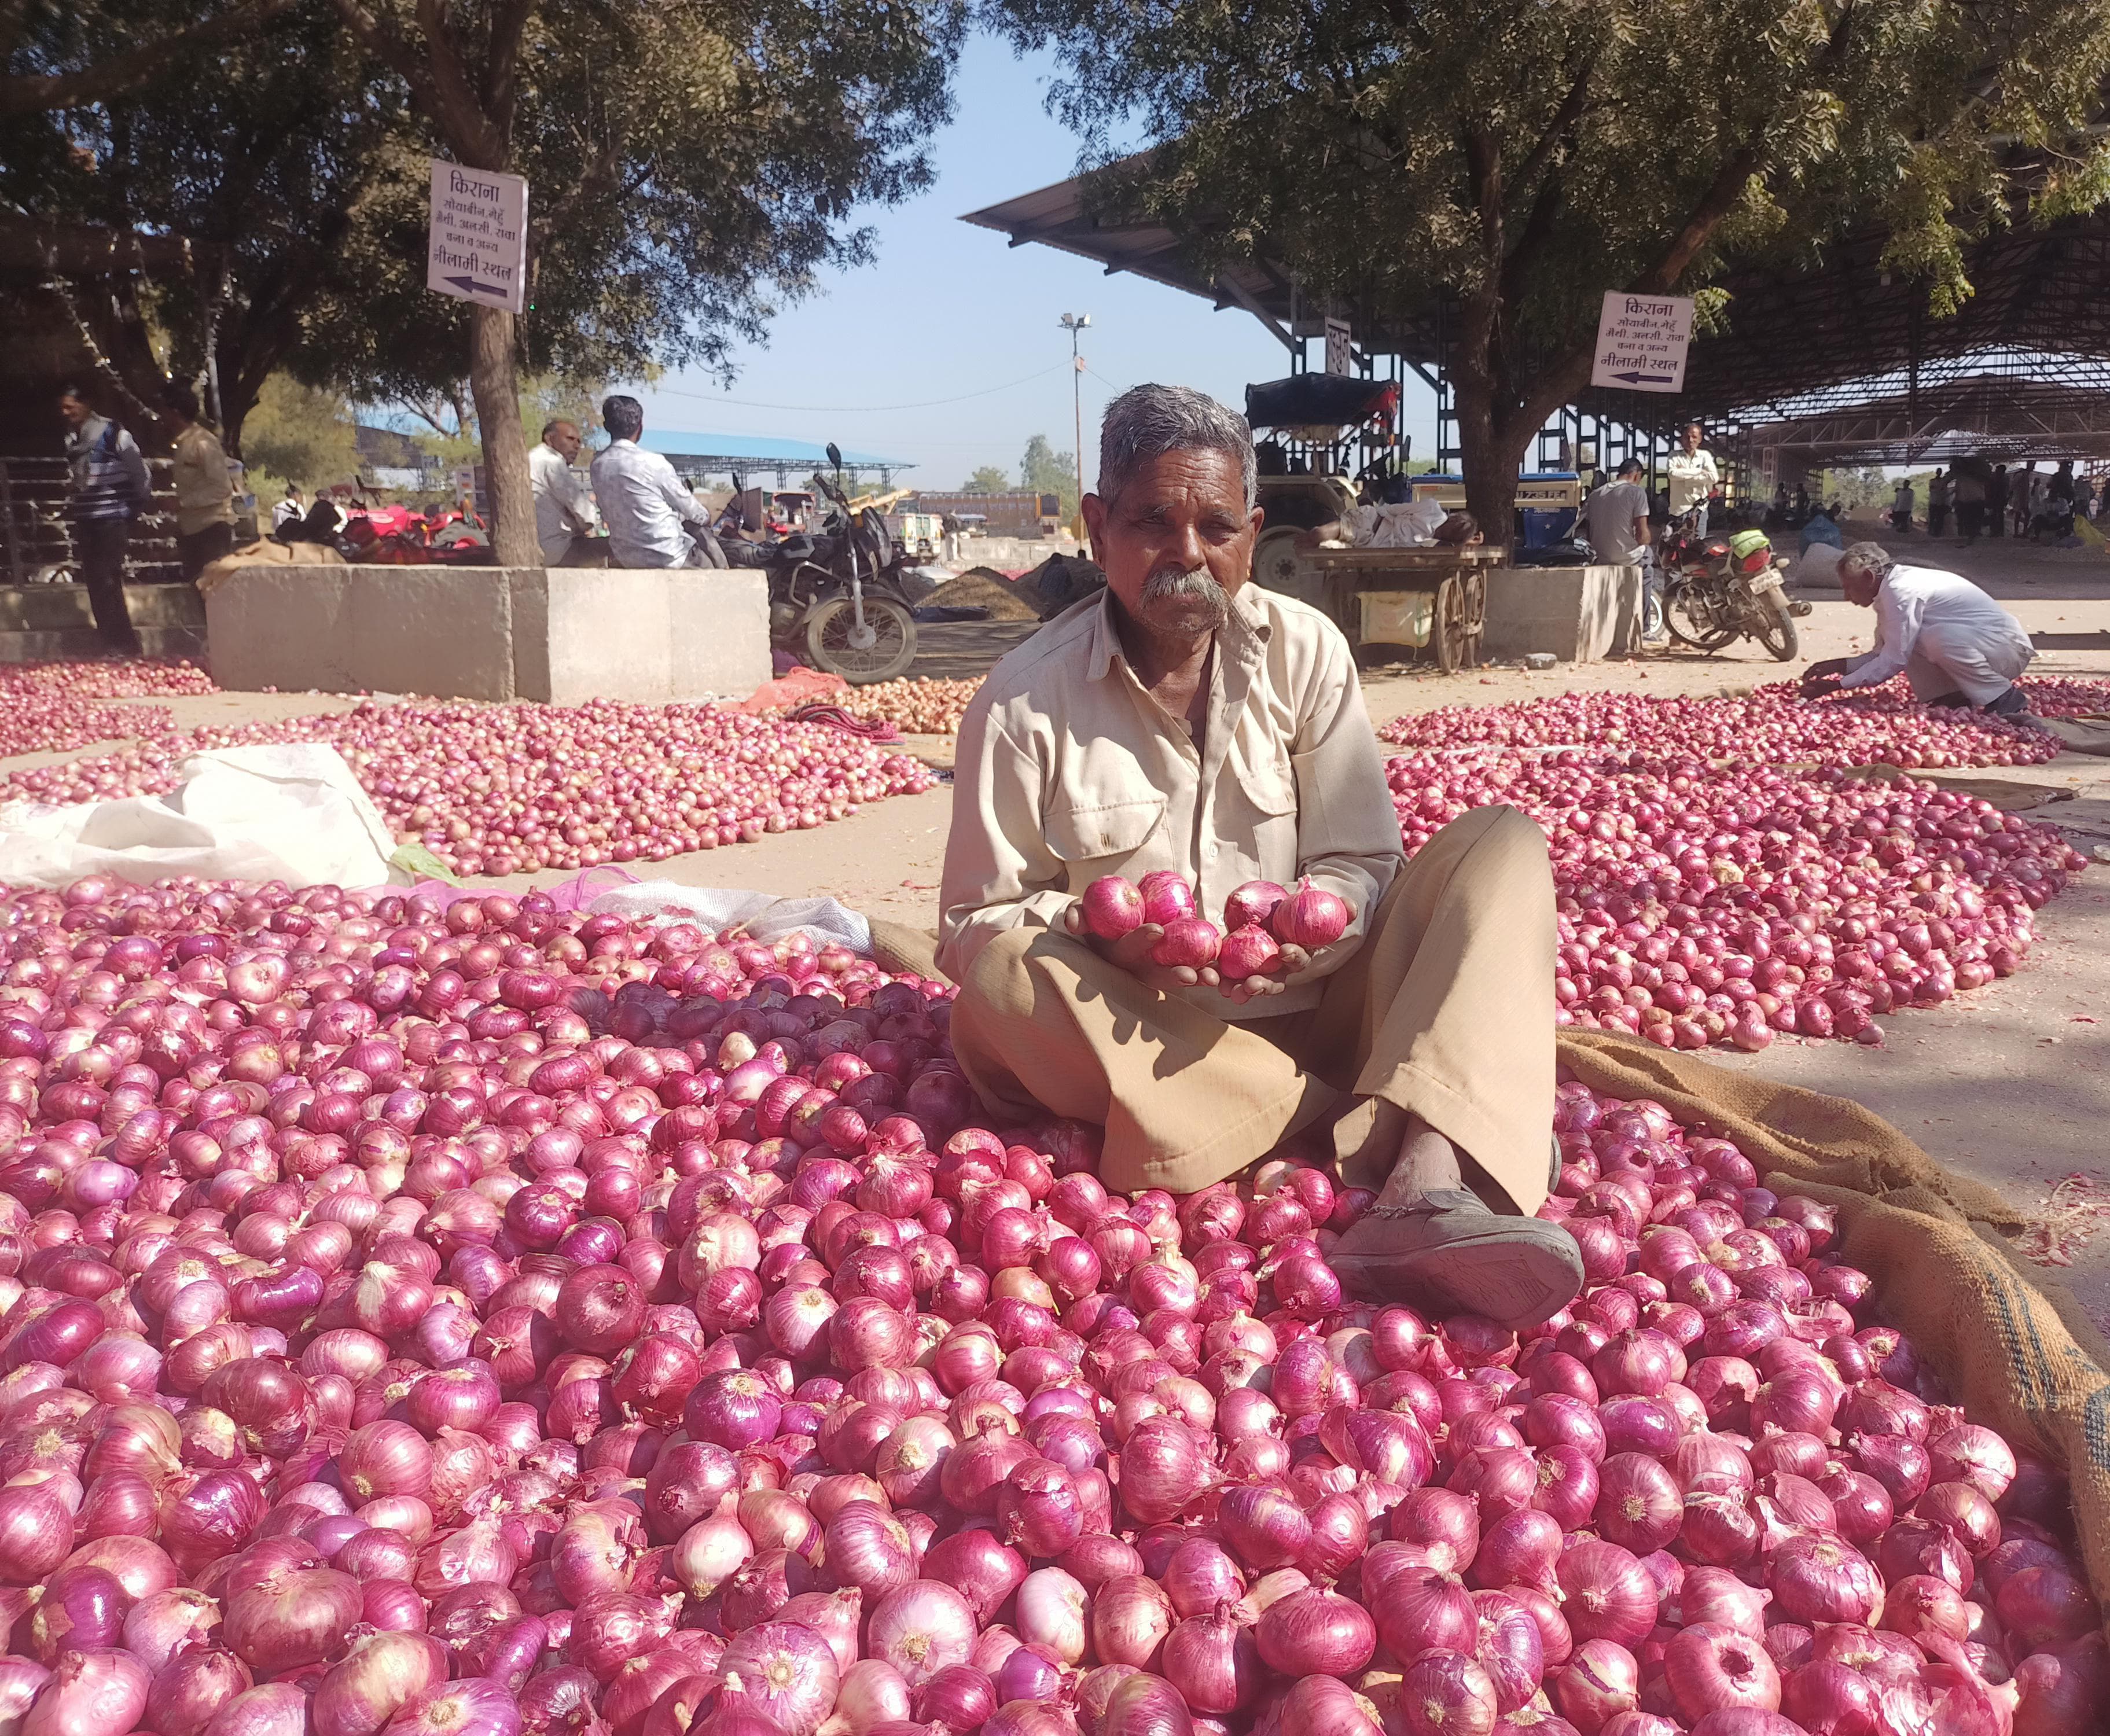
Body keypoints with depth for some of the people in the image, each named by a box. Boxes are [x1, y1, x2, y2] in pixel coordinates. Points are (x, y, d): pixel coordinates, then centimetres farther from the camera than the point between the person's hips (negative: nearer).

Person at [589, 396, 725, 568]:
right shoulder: (653, 463, -22)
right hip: (667, 558, -6)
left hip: (625, 556, 6)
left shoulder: (598, 464, -3)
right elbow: (685, 503, -7)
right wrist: (705, 518, 17)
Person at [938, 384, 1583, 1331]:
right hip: (1149, 1041, -2)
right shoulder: (1024, 702, -9)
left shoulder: (1304, 650, -2)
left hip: (1306, 1006, 3)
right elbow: (973, 926, -5)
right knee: (1001, 982, -33)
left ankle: (1426, 1188, -41)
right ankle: (1401, 1133, -27)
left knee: (1500, 844, -14)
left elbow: (1362, 863, 0)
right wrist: (1095, 925, -26)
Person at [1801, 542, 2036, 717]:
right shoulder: (1892, 589, 6)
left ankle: (2006, 699, -15)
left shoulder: (1902, 591, -24)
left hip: (2009, 649, -9)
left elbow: (1893, 661, -24)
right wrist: (1839, 666, 1)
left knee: (1937, 638, -34)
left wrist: (1837, 684, -19)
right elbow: (1884, 654, 11)